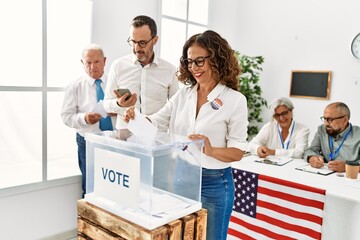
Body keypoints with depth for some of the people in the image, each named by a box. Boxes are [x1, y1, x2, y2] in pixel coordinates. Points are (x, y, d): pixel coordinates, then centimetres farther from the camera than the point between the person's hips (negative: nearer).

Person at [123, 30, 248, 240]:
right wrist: (135, 118, -12)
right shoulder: (184, 93, 4)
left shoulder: (235, 99, -10)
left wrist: (211, 150, -29)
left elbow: (238, 152, -10)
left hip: (214, 182, -4)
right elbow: (156, 121, 8)